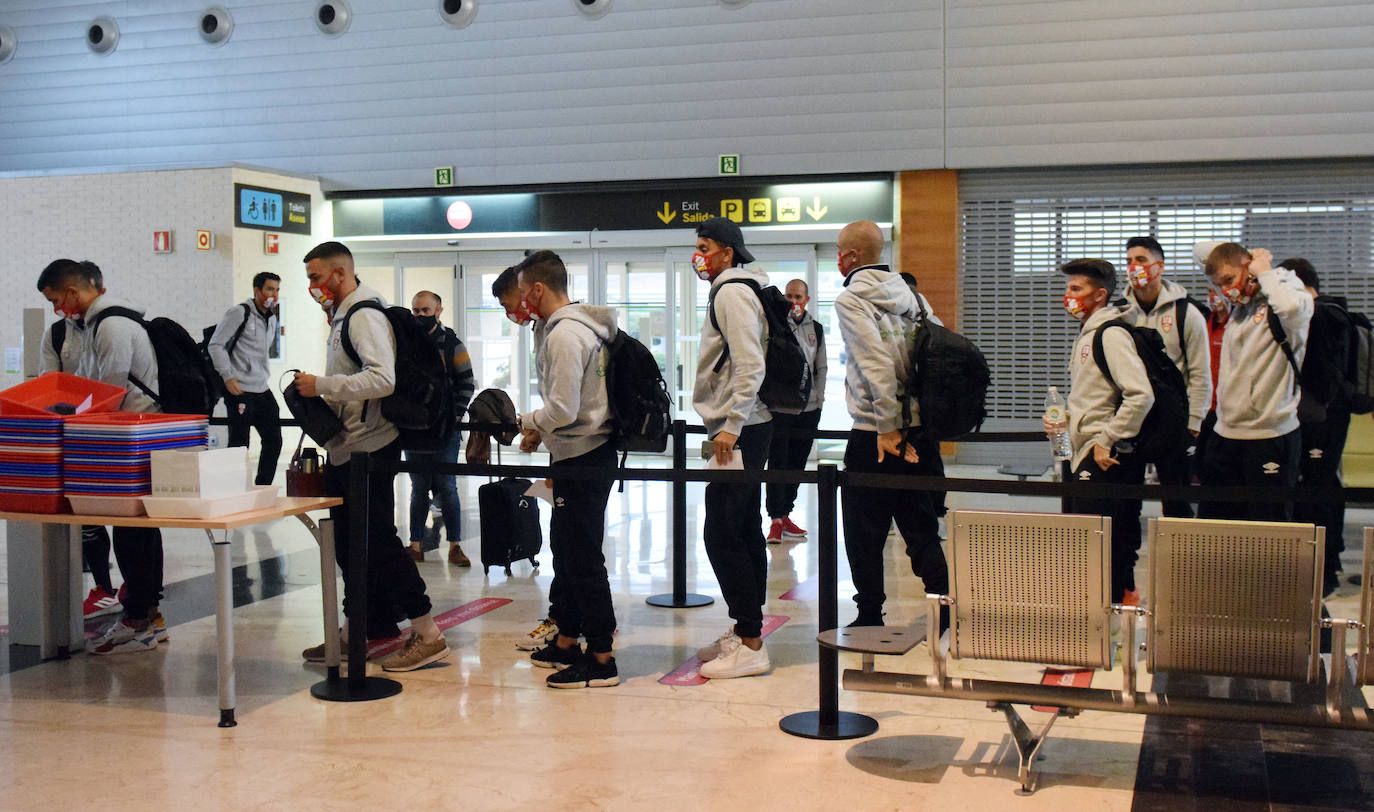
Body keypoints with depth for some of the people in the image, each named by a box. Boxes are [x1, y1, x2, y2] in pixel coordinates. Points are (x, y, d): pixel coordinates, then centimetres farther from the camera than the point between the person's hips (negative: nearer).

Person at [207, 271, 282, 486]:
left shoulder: (272, 319, 16)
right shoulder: (239, 313, -8)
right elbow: (215, 345, -10)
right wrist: (228, 377, -17)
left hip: (262, 389, 8)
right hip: (240, 390, -8)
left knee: (273, 441, 8)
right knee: (239, 444, -6)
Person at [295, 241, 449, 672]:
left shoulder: (366, 315, -15)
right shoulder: (342, 316, 17)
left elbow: (382, 378, -29)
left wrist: (322, 385, -24)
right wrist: (318, 395, 12)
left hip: (369, 449, -11)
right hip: (346, 448, 11)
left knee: (379, 540, -8)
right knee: (348, 543, 16)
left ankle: (428, 634, -3)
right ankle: (353, 633, 27)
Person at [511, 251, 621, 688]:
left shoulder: (564, 334, -18)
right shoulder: (574, 324, 13)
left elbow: (563, 409, -23)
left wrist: (527, 421, -5)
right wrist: (540, 430, 14)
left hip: (582, 459, -11)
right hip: (585, 453, 11)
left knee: (582, 555, -6)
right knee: (565, 549, 18)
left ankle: (601, 658, -1)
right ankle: (567, 642, 28)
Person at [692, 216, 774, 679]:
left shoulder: (732, 292, -12)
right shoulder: (733, 288, 20)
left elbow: (749, 365, -22)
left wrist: (730, 427, -24)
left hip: (740, 432, -11)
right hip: (746, 428, 11)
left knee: (722, 534, -10)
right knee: (744, 532, 14)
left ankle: (750, 644, -7)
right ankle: (746, 632, 21)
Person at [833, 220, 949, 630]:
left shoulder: (851, 299, -9)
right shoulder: (909, 293, 11)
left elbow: (876, 364, -19)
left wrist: (887, 428, -18)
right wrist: (925, 419, 12)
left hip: (875, 434, -7)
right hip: (920, 431, 7)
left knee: (864, 532, 5)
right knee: (920, 527, 13)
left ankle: (870, 619, 11)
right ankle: (944, 617, 11)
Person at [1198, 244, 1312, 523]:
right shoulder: (1238, 306, 14)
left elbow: (1292, 308, -34)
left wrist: (1265, 273, -16)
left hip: (1270, 436, -7)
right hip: (1225, 434, 7)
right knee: (1211, 520, 10)